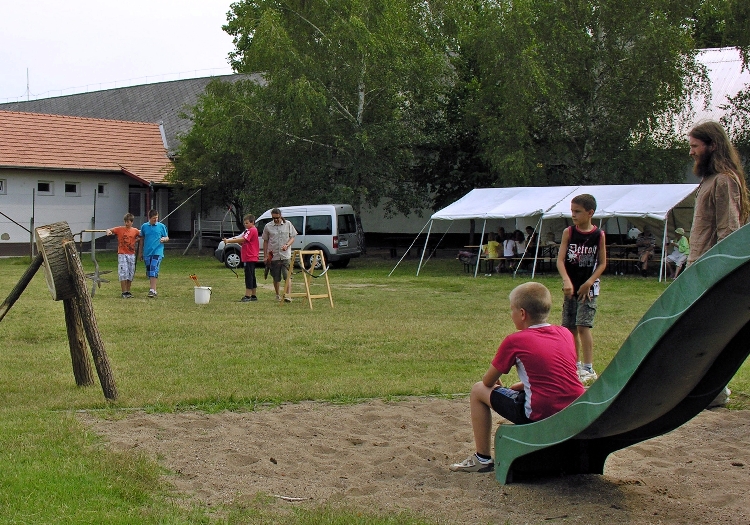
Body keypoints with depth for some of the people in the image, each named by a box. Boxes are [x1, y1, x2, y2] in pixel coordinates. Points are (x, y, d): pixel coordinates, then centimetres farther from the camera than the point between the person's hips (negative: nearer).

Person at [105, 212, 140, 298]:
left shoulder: (135, 231, 5)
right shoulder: (119, 229, -2)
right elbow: (109, 230, -2)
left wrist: (137, 240, 1)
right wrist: (109, 231, -25)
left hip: (131, 254, 3)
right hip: (122, 254, -3)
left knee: (131, 274, 7)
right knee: (123, 273, -7)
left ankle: (128, 292, 16)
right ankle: (124, 292, -4)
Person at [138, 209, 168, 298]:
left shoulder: (162, 226, 4)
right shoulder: (144, 227, 8)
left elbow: (167, 238, 11)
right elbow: (142, 240, 15)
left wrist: (164, 239, -13)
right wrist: (140, 253, 16)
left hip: (157, 252, -3)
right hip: (147, 253, 3)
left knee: (154, 270, -15)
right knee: (149, 272, 8)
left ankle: (152, 290, -17)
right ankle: (153, 289, 18)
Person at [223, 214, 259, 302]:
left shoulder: (252, 230, -14)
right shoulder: (250, 230, 19)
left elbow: (243, 239, -25)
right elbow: (245, 242, 18)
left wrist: (228, 241, -27)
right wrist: (238, 241, -4)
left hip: (250, 258, -11)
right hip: (251, 257, 11)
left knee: (249, 276, -10)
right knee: (251, 276, 14)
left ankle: (247, 296, -11)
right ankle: (253, 295, 19)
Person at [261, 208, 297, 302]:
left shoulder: (288, 224, 5)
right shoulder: (268, 226, 5)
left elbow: (292, 237, 8)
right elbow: (265, 241, 10)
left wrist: (287, 245, -12)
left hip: (286, 255, -1)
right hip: (273, 256, 1)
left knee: (287, 276, -12)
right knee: (276, 278, 9)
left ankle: (288, 295, -15)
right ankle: (277, 295, 25)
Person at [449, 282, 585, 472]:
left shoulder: (515, 341, -5)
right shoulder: (565, 334, 9)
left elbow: (488, 381, 5)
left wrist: (497, 383, 28)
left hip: (541, 417, -7)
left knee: (479, 390, 10)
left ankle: (482, 459, 16)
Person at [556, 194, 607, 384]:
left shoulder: (598, 235, -5)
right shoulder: (568, 232, -1)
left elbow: (602, 263, -1)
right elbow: (560, 260, -7)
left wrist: (589, 283, -13)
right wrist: (566, 281, -22)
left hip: (588, 287, -3)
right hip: (571, 286, 3)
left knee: (583, 325, -12)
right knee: (570, 327, 9)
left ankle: (589, 369, -7)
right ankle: (575, 365, 23)